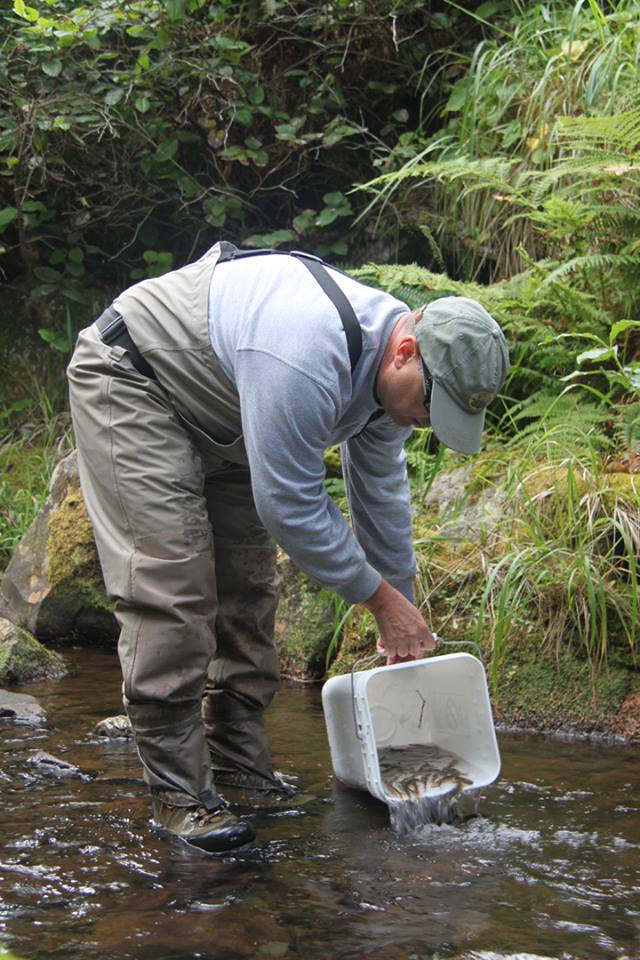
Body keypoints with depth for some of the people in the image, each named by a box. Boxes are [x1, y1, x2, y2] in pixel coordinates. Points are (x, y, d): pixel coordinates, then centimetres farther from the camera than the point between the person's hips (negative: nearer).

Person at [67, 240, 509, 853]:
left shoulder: (388, 366, -8)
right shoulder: (308, 357, -38)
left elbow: (381, 495, 7)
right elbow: (291, 505, -30)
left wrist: (403, 626, 12)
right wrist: (383, 600, -19)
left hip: (214, 416, 10)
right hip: (126, 382, -10)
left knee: (247, 577, 6)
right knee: (171, 579, -18)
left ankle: (237, 756, 16)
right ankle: (176, 791, -15)